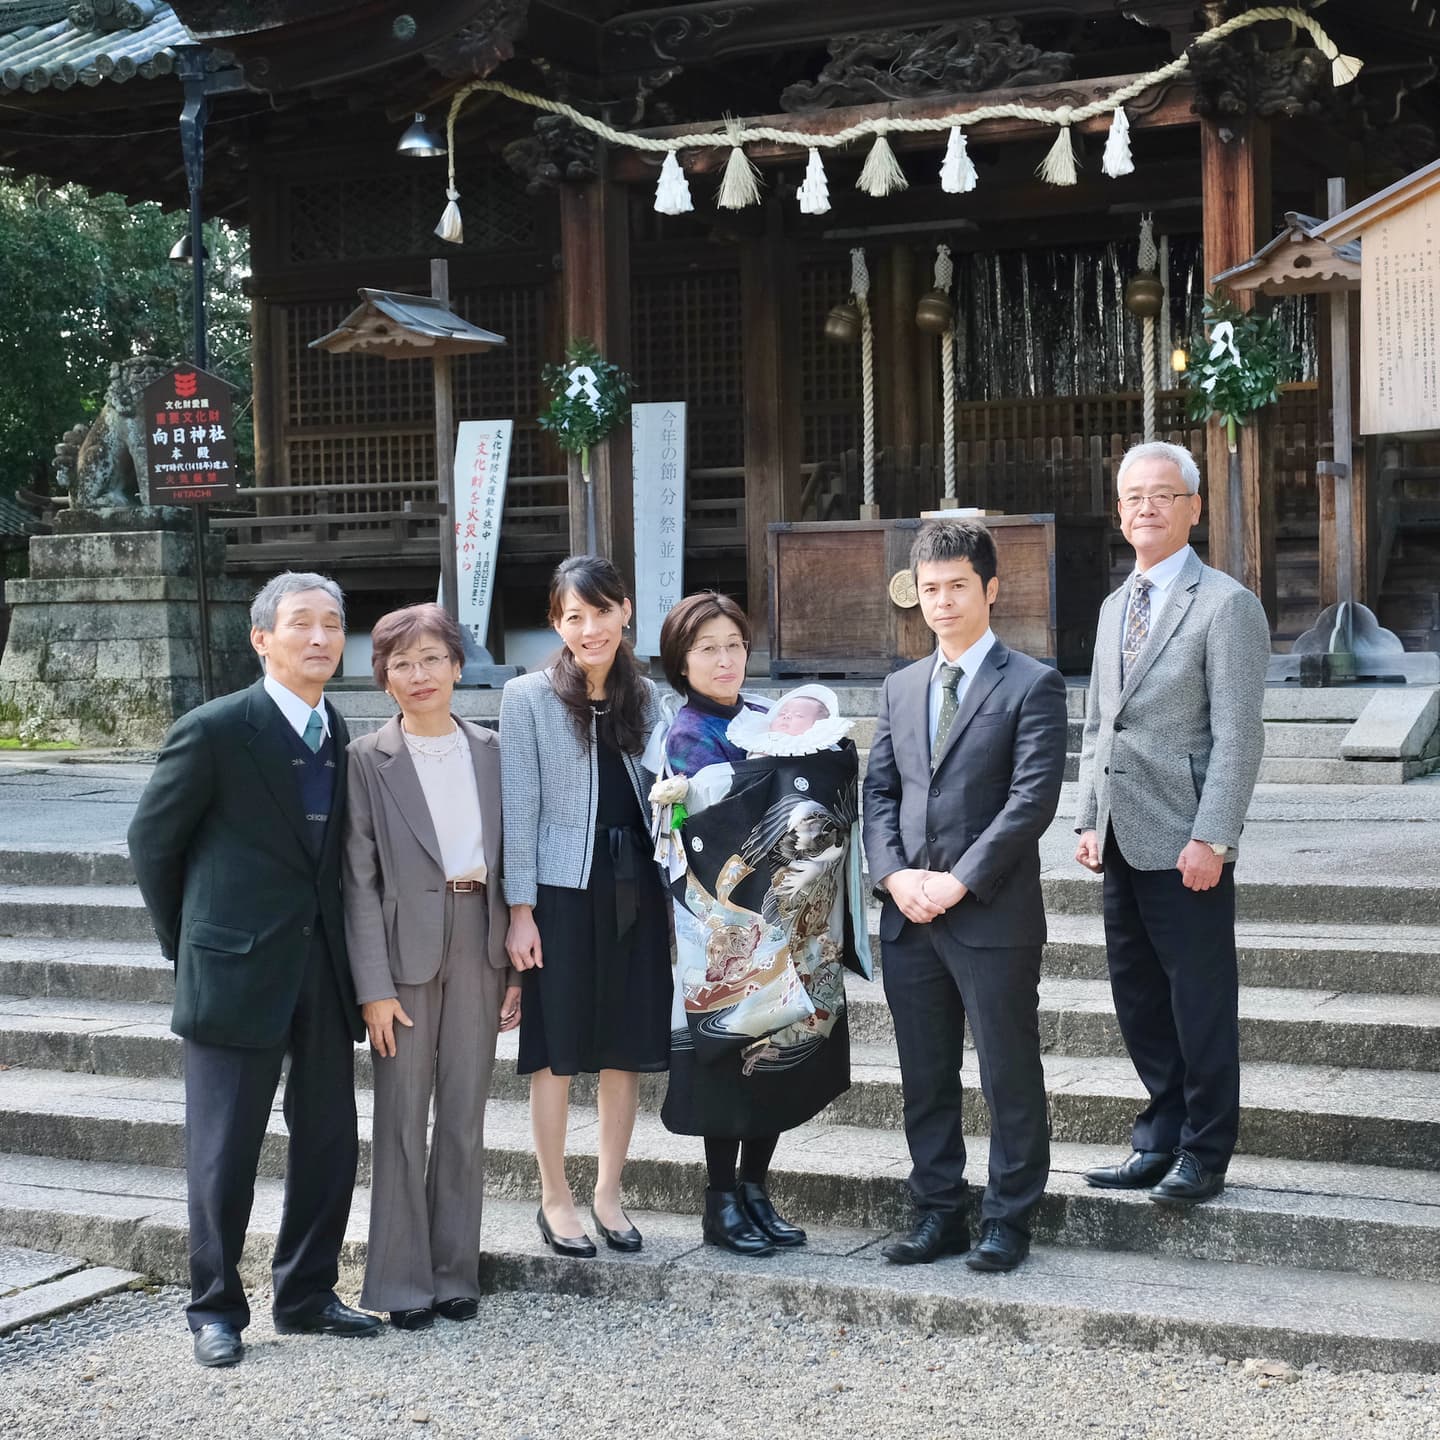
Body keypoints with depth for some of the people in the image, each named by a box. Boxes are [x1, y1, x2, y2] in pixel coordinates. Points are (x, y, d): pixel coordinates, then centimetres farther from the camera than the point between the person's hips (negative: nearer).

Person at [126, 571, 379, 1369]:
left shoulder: (338, 734, 7)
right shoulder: (213, 731, -11)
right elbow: (151, 840, -2)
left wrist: (348, 947, 8)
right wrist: (186, 942, 4)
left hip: (323, 966, 6)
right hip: (237, 969, -6)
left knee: (329, 1140, 11)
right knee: (225, 1148, 3)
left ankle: (307, 1295, 25)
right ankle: (216, 1309, 17)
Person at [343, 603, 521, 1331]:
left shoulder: (490, 752, 7)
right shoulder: (368, 760, -3)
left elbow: (510, 862, 9)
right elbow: (359, 881, -6)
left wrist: (518, 967, 5)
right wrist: (374, 985, -11)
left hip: (478, 948, 3)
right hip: (405, 949, -3)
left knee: (465, 1117, 9)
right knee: (403, 1120, 3)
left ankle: (455, 1272, 19)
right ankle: (402, 1282, 12)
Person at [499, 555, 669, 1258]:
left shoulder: (645, 697, 8)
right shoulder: (528, 698, -4)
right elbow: (518, 809, -6)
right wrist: (520, 909, -10)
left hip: (634, 889, 4)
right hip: (562, 890, -4)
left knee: (628, 1047, 9)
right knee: (558, 1051, 3)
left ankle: (608, 1194, 22)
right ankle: (554, 1199, 16)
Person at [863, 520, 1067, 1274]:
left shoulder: (1032, 685, -3)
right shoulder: (900, 689, 15)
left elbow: (1032, 799, -12)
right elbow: (879, 791, 12)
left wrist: (960, 881, -16)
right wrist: (894, 874, -5)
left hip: (993, 915, -5)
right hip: (909, 917, 5)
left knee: (1009, 1076, 3)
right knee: (924, 1077, 11)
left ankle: (1007, 1219, 14)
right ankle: (938, 1212, 22)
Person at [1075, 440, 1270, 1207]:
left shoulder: (1226, 605, -8)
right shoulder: (1115, 607, 16)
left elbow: (1238, 735, -13)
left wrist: (1210, 839, -18)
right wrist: (1089, 820, 12)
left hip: (1185, 845, -7)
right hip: (1123, 842, 7)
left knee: (1200, 1002, 0)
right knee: (1139, 999, 13)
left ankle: (1203, 1155, 11)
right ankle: (1160, 1141, 23)